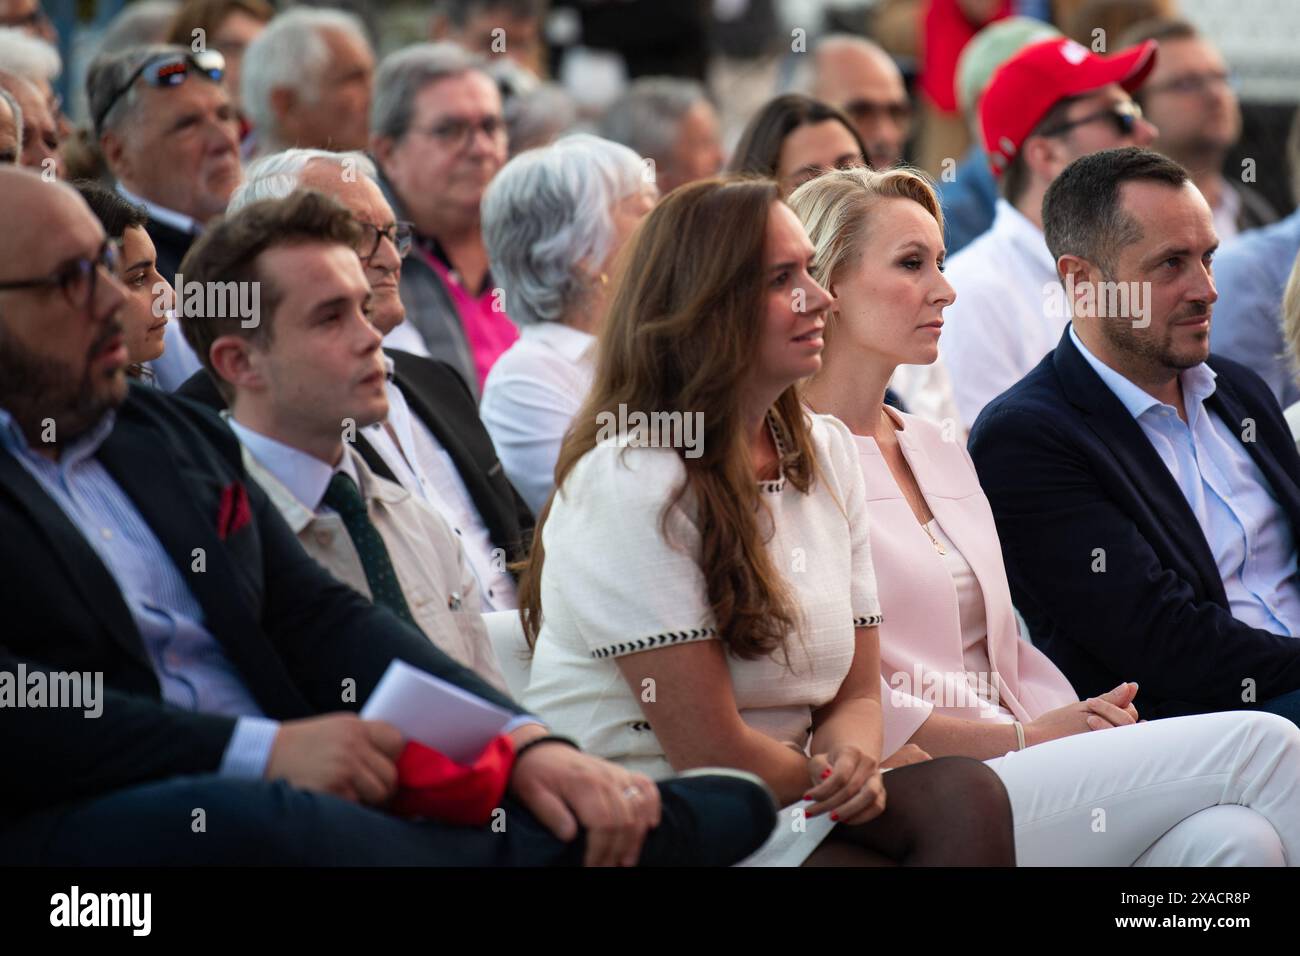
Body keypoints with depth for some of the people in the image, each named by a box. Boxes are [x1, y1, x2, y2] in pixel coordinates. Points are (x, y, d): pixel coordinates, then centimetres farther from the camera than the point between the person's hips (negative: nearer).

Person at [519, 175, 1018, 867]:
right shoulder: (630, 482, -14)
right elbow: (712, 750, -16)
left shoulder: (826, 453, 11)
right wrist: (832, 779, -1)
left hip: (783, 806, 7)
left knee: (965, 794, -24)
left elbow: (856, 694, 10)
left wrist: (851, 758, -12)